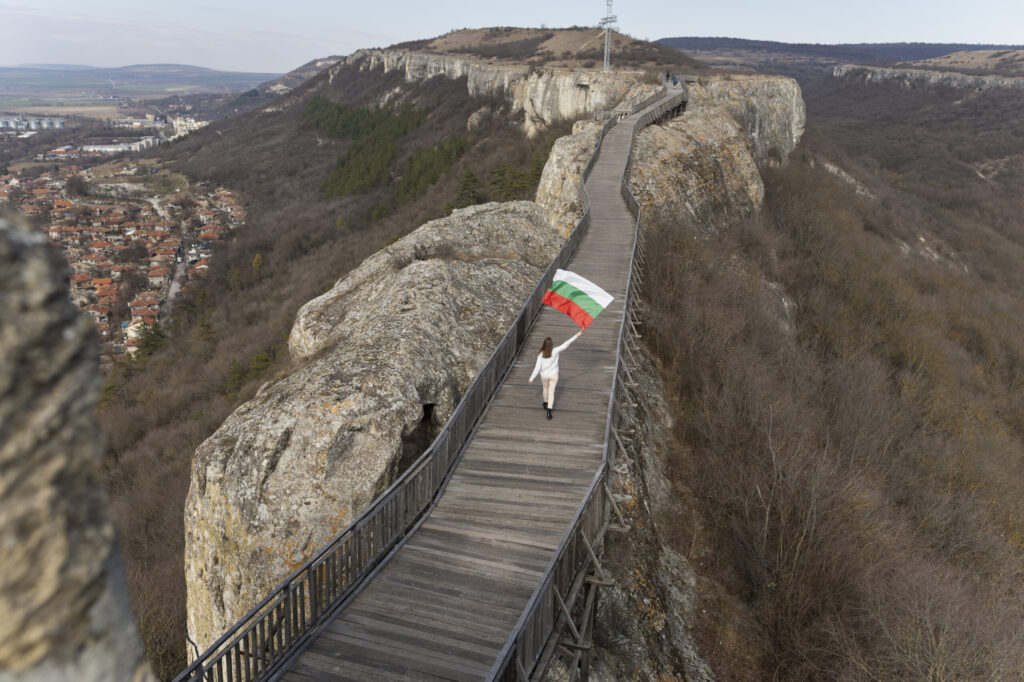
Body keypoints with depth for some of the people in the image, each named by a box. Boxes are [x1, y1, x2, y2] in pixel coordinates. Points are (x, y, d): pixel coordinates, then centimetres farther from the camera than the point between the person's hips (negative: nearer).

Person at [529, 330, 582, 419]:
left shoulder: (541, 355, -16)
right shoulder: (555, 351, -17)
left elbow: (537, 367, -16)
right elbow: (566, 344, -14)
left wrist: (532, 378, -8)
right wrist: (576, 336, -9)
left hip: (544, 375, 1)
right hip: (553, 375, -1)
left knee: (545, 389, 25)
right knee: (551, 392, 3)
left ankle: (546, 404, 48)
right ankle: (549, 410, -6)